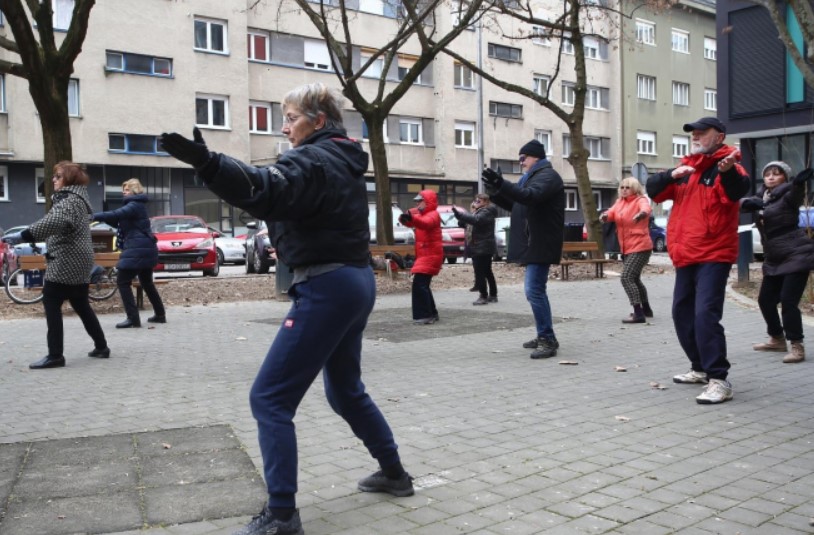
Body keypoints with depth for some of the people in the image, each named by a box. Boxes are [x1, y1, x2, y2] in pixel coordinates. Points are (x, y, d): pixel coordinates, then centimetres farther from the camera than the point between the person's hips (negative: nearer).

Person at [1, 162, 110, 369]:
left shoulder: (70, 200, -15)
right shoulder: (77, 198, 18)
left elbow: (53, 222, -34)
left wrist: (24, 235, -38)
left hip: (66, 262, -10)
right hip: (78, 262, 10)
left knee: (51, 304, -5)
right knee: (81, 306, 15)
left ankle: (55, 355, -4)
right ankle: (101, 347, 19)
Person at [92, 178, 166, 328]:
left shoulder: (135, 205, -11)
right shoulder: (137, 205, 20)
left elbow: (117, 214, -29)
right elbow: (119, 222, 18)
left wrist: (95, 216, -27)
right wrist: (103, 218, 2)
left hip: (138, 250, -10)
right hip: (145, 249, 10)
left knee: (122, 281, -8)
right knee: (146, 282, 19)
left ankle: (133, 318, -10)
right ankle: (160, 314, 25)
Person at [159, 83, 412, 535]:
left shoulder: (313, 161, -13)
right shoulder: (342, 160, 16)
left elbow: (266, 190, -34)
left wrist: (205, 161, -47)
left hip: (327, 288, -10)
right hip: (355, 281, 10)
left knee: (269, 399, -4)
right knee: (346, 390, 25)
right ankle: (395, 473, 37)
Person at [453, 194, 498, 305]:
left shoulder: (486, 212, -13)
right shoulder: (479, 212, 20)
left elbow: (476, 220, -33)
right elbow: (469, 224, 19)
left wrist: (459, 214, -41)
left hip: (482, 248, -11)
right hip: (480, 248, 11)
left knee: (480, 272, -11)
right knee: (487, 272, 15)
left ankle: (483, 296, -9)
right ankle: (493, 295, 22)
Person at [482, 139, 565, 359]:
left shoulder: (547, 176, -10)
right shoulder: (532, 177, 22)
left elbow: (531, 196, -30)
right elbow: (516, 205, 26)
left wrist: (502, 184, -39)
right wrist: (495, 192, 11)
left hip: (541, 244, -11)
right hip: (533, 244, 11)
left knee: (534, 291, -15)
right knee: (536, 291, 15)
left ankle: (548, 340, -12)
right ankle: (545, 337, 23)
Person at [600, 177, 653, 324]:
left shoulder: (640, 200, -8)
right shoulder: (619, 202, 12)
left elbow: (646, 208, -30)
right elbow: (612, 213, -3)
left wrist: (642, 213, -55)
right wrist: (605, 215, -28)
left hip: (640, 247, -9)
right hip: (626, 249, 9)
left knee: (626, 278, -20)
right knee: (634, 279, 21)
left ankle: (638, 313, -19)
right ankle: (646, 309, 39)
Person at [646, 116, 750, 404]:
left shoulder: (726, 167, -5)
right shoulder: (685, 169, 15)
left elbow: (738, 190, -27)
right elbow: (653, 189, 6)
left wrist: (728, 171, -48)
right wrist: (672, 175, -14)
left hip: (713, 256, -8)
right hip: (686, 257, 8)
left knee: (705, 314, -19)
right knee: (682, 314, 14)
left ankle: (719, 380, -15)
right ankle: (701, 368, 28)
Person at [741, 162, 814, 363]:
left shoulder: (788, 195, -10)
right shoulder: (762, 197, 12)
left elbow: (797, 193, -31)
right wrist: (748, 203, -23)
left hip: (796, 255, -8)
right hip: (774, 259, 8)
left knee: (788, 300, -16)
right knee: (765, 299, 13)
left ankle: (797, 347, -9)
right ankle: (777, 339, 31)